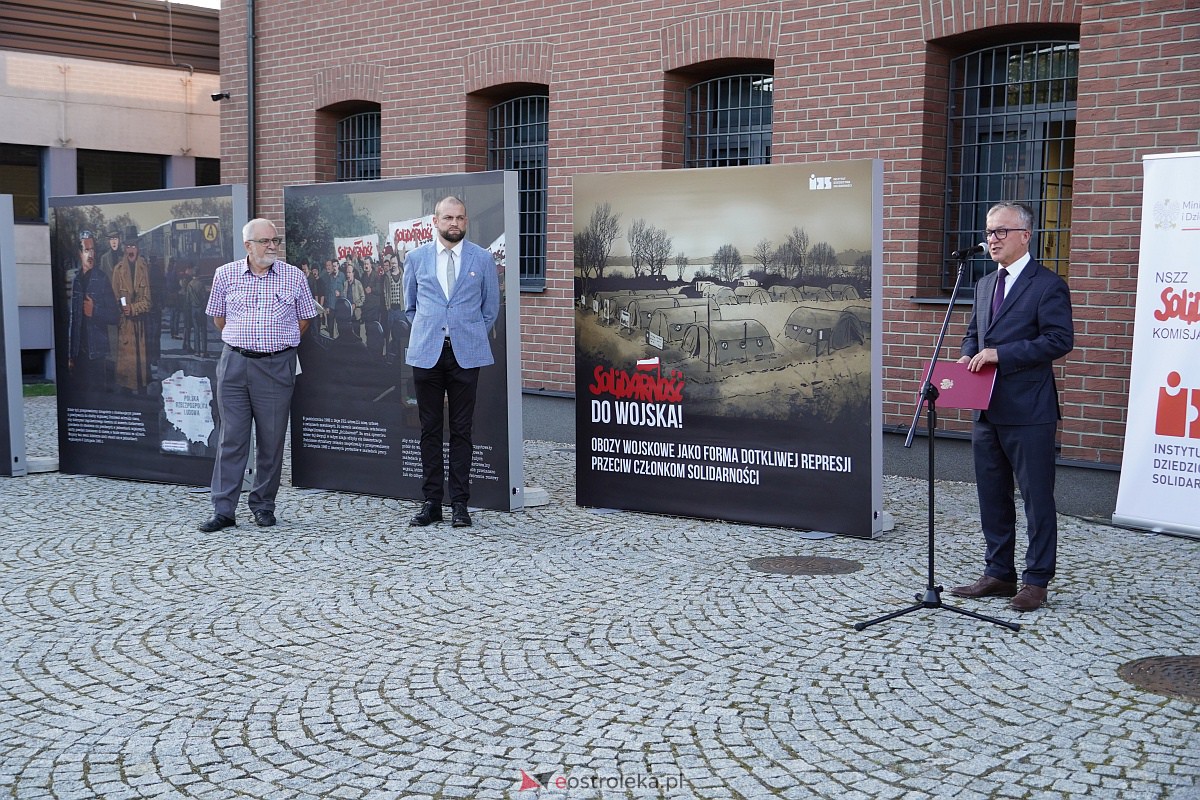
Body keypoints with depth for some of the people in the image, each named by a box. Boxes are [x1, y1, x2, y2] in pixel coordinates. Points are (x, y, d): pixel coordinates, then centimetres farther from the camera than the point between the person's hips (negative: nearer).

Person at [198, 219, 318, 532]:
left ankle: (263, 505, 17)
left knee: (272, 439, 4)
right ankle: (224, 509, 4)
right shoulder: (225, 275, 5)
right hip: (234, 363, 0)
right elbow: (218, 318, 16)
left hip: (277, 366, 0)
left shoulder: (294, 277, 3)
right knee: (231, 437, 0)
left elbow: (304, 319, 13)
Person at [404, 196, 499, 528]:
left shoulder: (482, 259, 4)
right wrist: (426, 334, 13)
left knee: (461, 430, 1)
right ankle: (431, 502, 11)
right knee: (429, 429, 4)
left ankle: (459, 503, 7)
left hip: (465, 354, -1)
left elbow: (491, 308, 13)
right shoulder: (416, 258, 7)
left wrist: (473, 338, 10)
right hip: (426, 354, 1)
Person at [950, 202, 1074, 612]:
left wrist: (1000, 354, -21)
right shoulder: (985, 285, 16)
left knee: (1037, 497, 2)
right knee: (992, 496, 14)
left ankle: (1036, 581, 11)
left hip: (1028, 411, -8)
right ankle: (998, 574, 26)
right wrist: (969, 356, 3)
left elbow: (1060, 339, -17)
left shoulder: (1048, 285, -9)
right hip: (987, 410, 8)